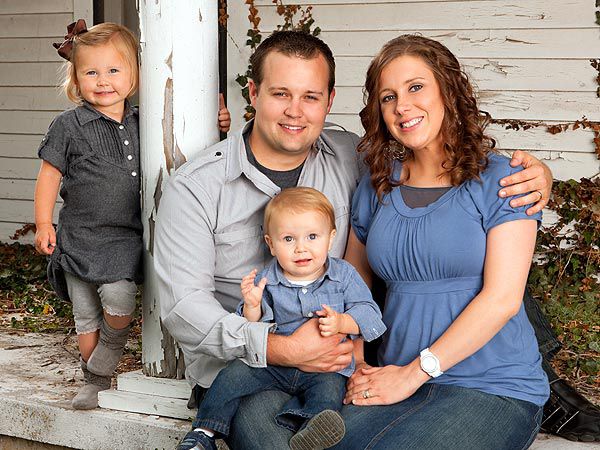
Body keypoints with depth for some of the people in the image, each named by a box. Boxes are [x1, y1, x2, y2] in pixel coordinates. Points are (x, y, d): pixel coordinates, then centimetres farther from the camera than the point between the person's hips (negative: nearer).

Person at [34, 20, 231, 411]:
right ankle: (95, 381, 27)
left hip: (126, 236, 1)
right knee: (86, 315, 7)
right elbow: (50, 175, 0)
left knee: (119, 299, -20)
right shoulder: (69, 126, -4)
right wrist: (43, 224, -3)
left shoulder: (141, 124, 5)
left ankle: (103, 362, 9)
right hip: (79, 236, 0)